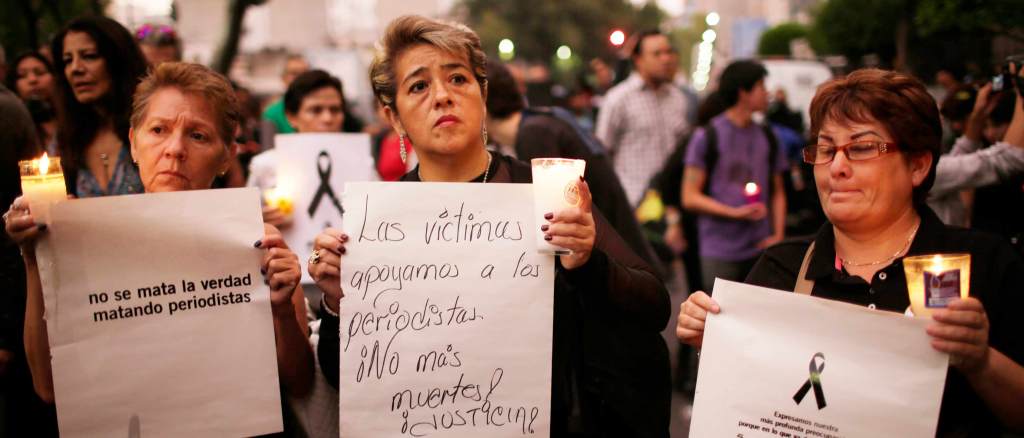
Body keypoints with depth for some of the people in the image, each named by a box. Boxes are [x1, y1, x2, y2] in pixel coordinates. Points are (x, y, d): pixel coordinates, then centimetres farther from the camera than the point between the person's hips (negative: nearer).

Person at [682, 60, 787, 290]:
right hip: (720, 252, -4)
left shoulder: (768, 137, 13)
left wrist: (778, 235, 4)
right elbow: (690, 197, -4)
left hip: (761, 249, 4)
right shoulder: (706, 137, -2)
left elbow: (777, 192, 18)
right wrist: (734, 212, -14)